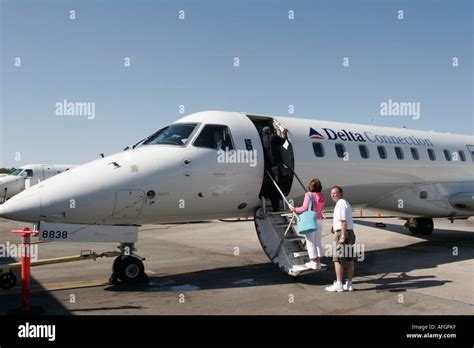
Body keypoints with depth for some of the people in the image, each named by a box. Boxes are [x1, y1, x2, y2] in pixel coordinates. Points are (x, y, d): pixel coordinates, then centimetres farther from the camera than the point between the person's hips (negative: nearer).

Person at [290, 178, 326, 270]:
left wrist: (295, 209, -4)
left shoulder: (308, 195, -13)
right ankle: (318, 262, 17)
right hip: (319, 220, 6)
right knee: (318, 241, 13)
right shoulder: (321, 196, 4)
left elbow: (305, 208, -17)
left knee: (310, 242, 1)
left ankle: (313, 262, 2)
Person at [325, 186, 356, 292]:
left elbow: (344, 221, -20)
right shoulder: (346, 203, 19)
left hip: (343, 234, -10)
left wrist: (342, 236, -22)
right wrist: (334, 227, 22)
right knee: (349, 260, 10)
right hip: (350, 233, 10)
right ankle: (349, 284, 15)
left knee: (337, 259, -6)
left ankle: (338, 285, -4)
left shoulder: (340, 204, -13)